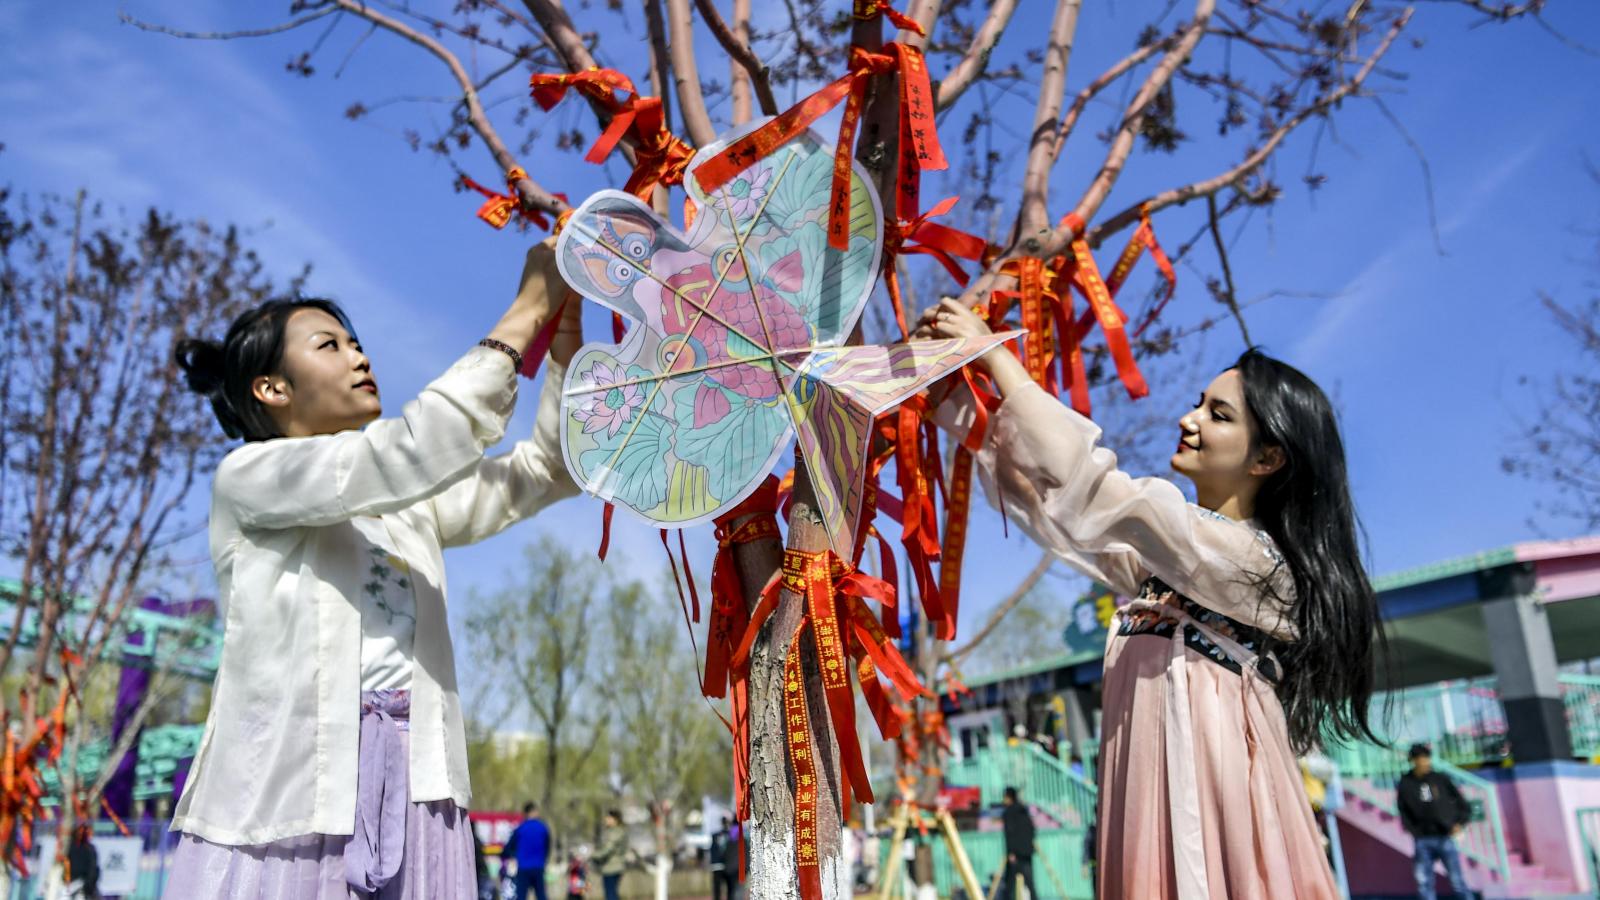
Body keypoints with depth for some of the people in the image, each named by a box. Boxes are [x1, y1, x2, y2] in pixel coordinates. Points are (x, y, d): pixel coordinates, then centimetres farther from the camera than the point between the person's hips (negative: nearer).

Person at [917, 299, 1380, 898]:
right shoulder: (1166, 561, 15)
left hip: (1211, 787, -7)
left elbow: (1093, 488, -20)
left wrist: (994, 354, -15)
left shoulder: (1252, 557, -11)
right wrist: (964, 384, 7)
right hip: (1152, 794, 7)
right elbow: (1038, 495, 13)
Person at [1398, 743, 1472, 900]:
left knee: (1457, 881, 1)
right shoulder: (1405, 784, 1)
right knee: (1424, 883, 2)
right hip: (1422, 841, 1)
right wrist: (1413, 831, -4)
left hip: (1445, 838, -1)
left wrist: (1460, 823, -7)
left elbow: (1462, 804, 5)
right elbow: (1403, 812, 7)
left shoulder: (1441, 779, 1)